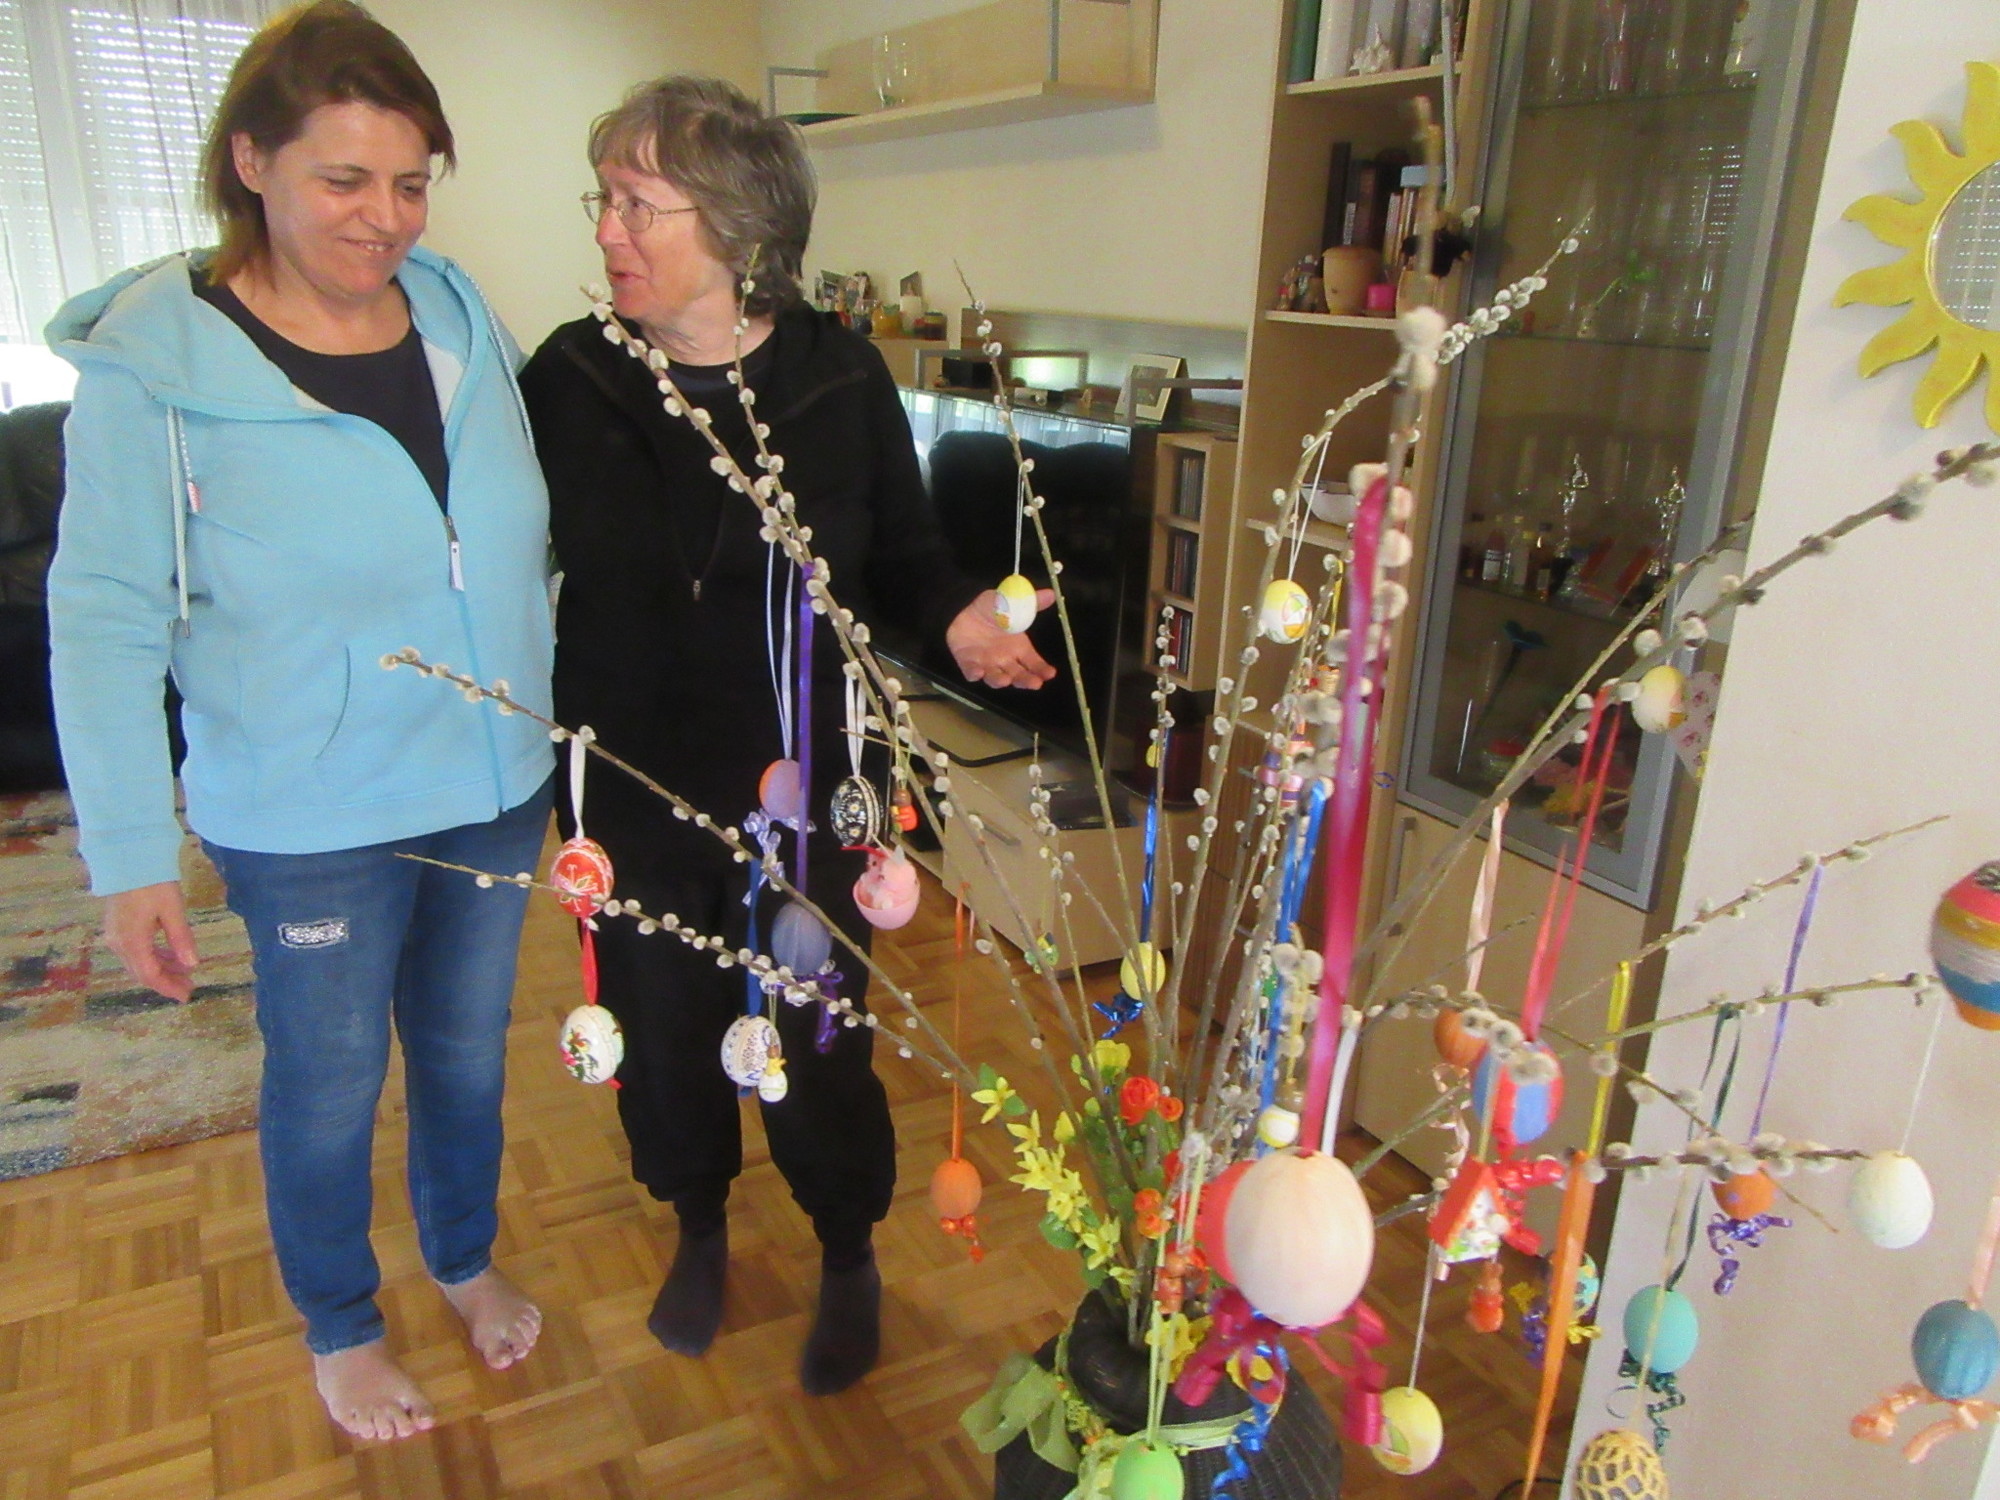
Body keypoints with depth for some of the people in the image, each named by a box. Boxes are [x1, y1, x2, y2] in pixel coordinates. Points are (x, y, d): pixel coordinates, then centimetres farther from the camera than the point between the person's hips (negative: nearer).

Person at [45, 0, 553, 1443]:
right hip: (313, 821, -4)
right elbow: (105, 619, -11)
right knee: (329, 1083, 16)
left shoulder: (458, 310, -1)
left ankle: (468, 1260, 50)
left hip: (497, 786, 4)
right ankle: (340, 1329, 44)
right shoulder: (155, 356, -14)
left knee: (467, 1050, 22)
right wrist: (131, 855, -14)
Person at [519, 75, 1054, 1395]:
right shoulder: (570, 378, -6)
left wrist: (958, 616, -20)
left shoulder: (841, 378, -8)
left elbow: (903, 554, -1)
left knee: (817, 1038, 10)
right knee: (663, 1024, 18)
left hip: (803, 783, -2)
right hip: (634, 788, 2)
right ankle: (700, 1228, 49)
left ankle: (851, 1257, 39)